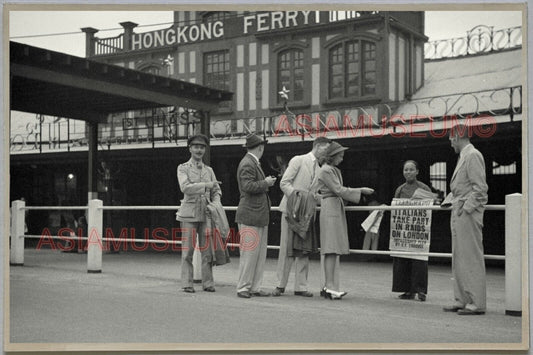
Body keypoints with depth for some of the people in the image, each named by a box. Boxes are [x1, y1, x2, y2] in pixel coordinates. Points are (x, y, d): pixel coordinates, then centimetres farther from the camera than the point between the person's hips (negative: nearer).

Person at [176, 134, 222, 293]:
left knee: (207, 249, 1)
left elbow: (216, 192, 13)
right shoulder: (183, 168, 4)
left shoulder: (209, 170, 16)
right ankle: (187, 283, 3)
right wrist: (206, 185, -19)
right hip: (189, 213, -3)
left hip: (205, 214, 3)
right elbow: (185, 188, -12)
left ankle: (208, 283, 6)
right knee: (188, 249, -2)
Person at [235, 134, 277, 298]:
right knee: (249, 253, -5)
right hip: (250, 215, -10)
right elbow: (248, 186, -22)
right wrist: (265, 183, -12)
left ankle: (255, 287, 14)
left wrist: (267, 182, 13)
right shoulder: (247, 164, -12)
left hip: (260, 216, 10)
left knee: (260, 254, 10)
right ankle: (243, 288, 3)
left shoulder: (254, 163, 20)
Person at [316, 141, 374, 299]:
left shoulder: (334, 170, 22)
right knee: (332, 249, -12)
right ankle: (330, 286, -13)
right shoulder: (326, 170, -9)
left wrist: (359, 190, 13)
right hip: (330, 207, -10)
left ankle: (331, 286, 7)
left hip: (337, 209, 10)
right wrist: (360, 190, -10)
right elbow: (339, 190, -13)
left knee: (335, 250, 6)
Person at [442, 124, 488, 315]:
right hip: (459, 214, 10)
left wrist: (466, 207, -18)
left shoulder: (473, 155, -11)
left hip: (468, 214, -10)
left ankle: (477, 303, -4)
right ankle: (461, 300, 18)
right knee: (458, 258, 12)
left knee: (471, 257, -7)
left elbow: (480, 188, -17)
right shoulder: (463, 157, 18)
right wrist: (448, 200, 19)